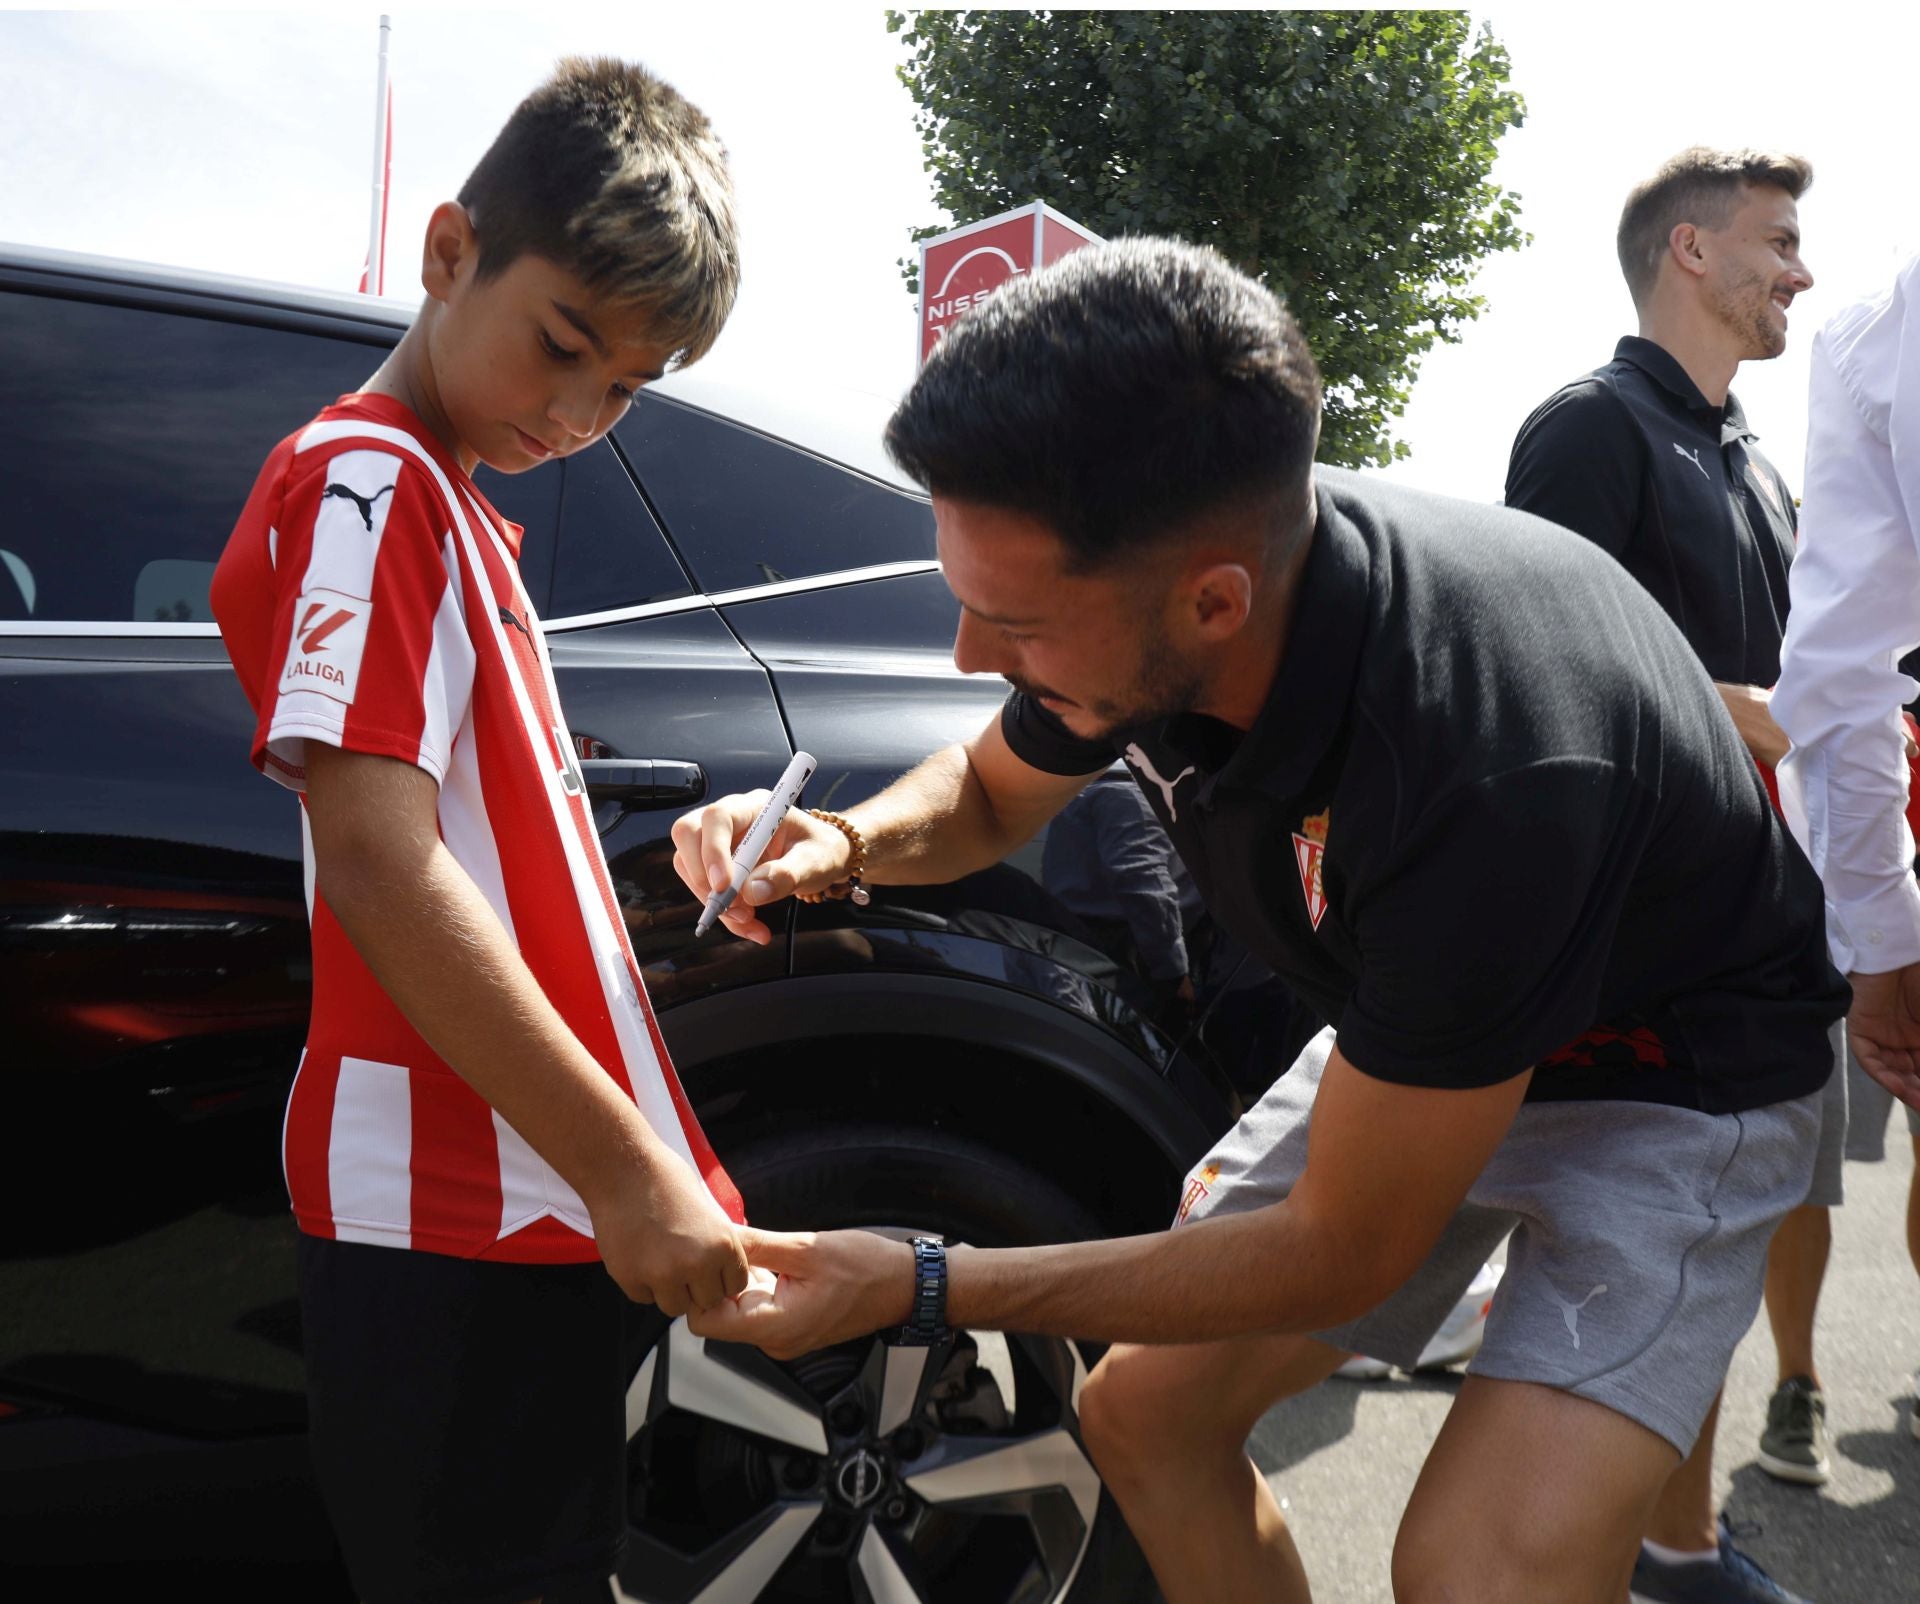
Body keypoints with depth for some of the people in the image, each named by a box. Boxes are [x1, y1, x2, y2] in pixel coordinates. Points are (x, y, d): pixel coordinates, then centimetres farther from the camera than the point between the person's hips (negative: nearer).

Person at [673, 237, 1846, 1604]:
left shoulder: (1486, 774, -40)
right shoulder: (1136, 603, -20)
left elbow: (1341, 1255, -27)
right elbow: (990, 793, 4)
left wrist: (919, 1289, -24)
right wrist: (842, 843, -18)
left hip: (1671, 1068, -6)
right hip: (1407, 1039, 6)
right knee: (1145, 1410, 6)